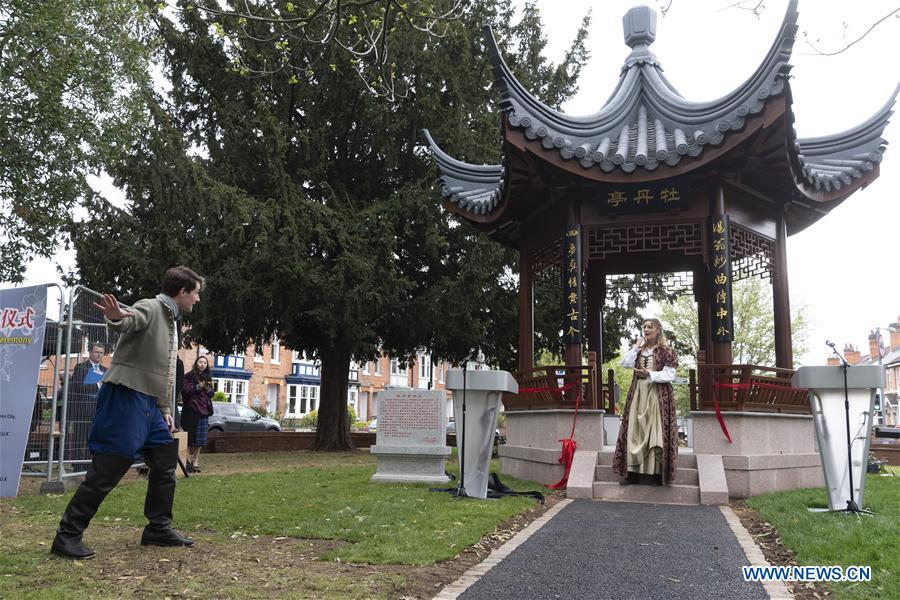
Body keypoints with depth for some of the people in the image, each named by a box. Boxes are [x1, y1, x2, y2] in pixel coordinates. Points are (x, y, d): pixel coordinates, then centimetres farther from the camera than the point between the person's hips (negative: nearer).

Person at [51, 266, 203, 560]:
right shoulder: (150, 307, -9)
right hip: (126, 396, -10)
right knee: (107, 469, -6)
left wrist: (166, 409, 21)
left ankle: (158, 527, 23)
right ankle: (67, 535, 4)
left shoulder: (171, 321, 19)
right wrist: (115, 317, -56)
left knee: (165, 463, 11)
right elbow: (128, 323, -33)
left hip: (150, 403, 10)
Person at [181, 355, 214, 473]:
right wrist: (199, 386, -18)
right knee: (189, 436, -6)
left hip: (203, 410, 4)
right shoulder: (189, 376, 2)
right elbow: (185, 390, -10)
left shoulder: (208, 377, 16)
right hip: (190, 410, -4)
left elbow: (212, 393, 13)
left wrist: (208, 389, -7)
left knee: (200, 438, 2)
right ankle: (188, 460, 0)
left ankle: (195, 462, 6)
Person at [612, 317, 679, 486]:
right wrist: (636, 346, -2)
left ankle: (657, 472, -1)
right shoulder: (638, 350, 15)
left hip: (658, 395, -4)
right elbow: (625, 363, 0)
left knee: (656, 430, -7)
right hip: (638, 394, 5)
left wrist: (650, 374, -21)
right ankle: (633, 472, 3)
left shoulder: (665, 351, 0)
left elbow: (669, 375, -8)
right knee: (635, 430, 0)